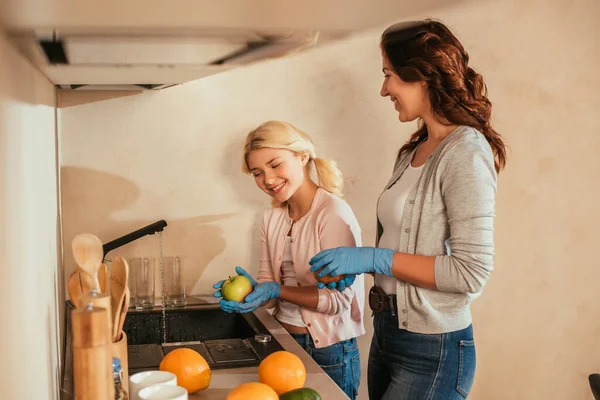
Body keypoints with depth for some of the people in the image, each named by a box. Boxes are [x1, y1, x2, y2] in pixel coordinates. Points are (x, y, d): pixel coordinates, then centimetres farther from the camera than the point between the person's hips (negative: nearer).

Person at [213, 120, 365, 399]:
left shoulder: (333, 213, -18)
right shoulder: (272, 219, 5)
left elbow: (338, 298, -19)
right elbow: (268, 282, 6)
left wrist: (277, 291, -26)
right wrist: (250, 292, -15)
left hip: (328, 349, -6)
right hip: (283, 342, 6)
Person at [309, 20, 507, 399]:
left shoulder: (466, 151, -17)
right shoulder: (414, 151, 7)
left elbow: (471, 272, -22)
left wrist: (373, 258, -20)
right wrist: (356, 265, -2)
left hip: (432, 352, -7)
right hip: (387, 332, 7)